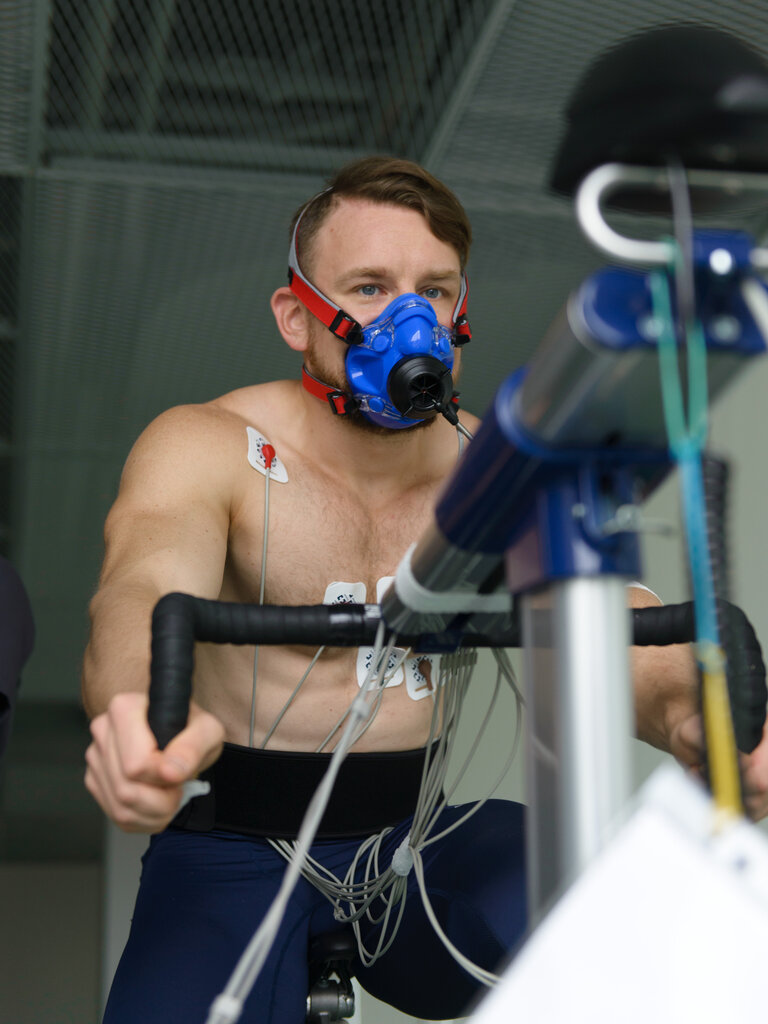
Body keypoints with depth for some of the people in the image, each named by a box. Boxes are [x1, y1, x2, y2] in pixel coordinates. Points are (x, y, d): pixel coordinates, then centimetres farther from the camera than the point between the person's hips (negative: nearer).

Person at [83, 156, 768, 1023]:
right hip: (236, 850, -2)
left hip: (418, 845, 2)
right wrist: (142, 717, -55)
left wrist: (697, 715, -41)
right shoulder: (207, 450, -10)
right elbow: (145, 587, -30)